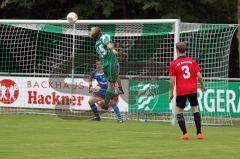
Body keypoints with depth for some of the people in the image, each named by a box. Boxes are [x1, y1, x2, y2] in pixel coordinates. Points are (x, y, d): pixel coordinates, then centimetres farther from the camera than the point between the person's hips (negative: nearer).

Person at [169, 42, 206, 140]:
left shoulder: (173, 64, -3)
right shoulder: (192, 61, 5)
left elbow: (172, 81, -7)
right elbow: (199, 76, 1)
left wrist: (171, 93, 2)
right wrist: (202, 86, 18)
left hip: (181, 91, -3)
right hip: (193, 90, 3)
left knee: (179, 111, 8)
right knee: (195, 110, 14)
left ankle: (185, 133, -2)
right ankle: (199, 133, 9)